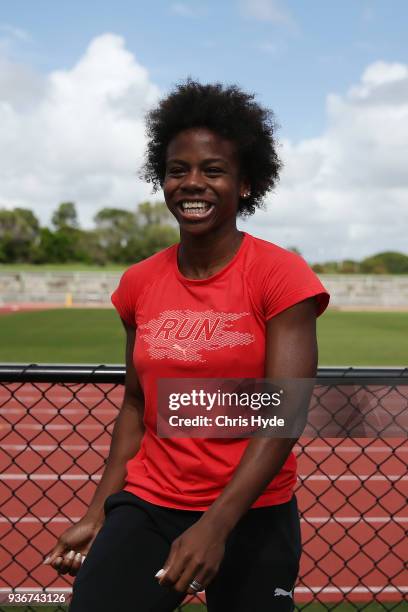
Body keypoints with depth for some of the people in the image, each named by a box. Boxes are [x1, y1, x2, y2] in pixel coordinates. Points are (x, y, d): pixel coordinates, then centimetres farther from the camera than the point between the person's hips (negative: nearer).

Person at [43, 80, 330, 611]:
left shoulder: (280, 275, -11)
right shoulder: (139, 284, 2)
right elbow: (136, 405, 9)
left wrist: (215, 527, -22)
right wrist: (99, 515, 4)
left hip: (252, 516, -2)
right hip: (146, 507, 3)